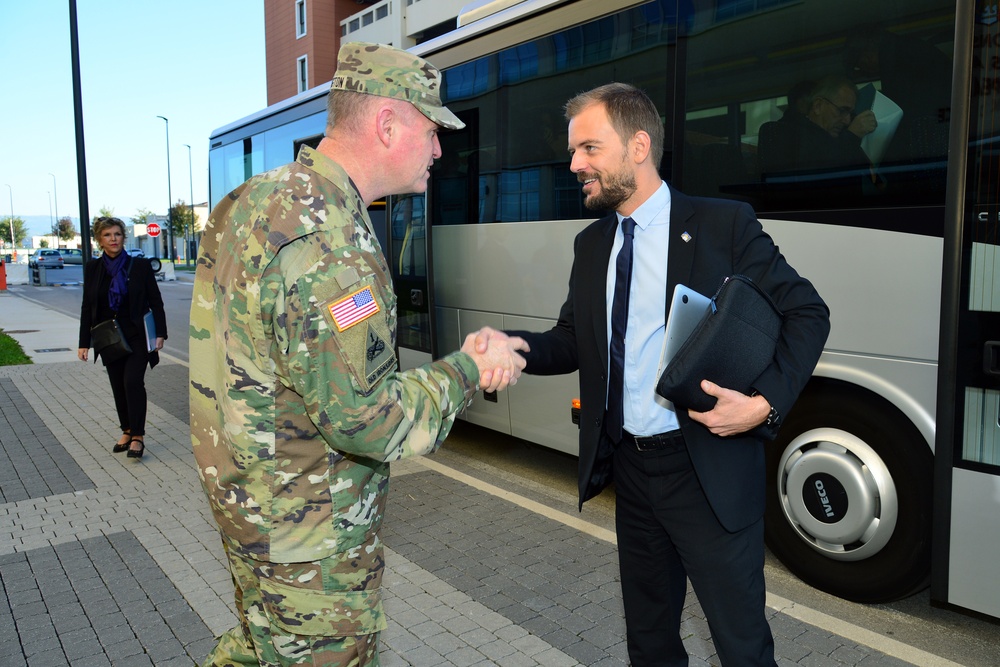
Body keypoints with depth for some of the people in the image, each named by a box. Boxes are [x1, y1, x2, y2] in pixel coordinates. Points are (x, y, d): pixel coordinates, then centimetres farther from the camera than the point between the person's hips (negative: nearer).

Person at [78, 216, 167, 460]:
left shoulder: (140, 266, -6)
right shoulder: (92, 268, 2)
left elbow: (155, 302, -2)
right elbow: (87, 308, 6)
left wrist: (160, 333, -9)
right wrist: (84, 343, 3)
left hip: (137, 336, -3)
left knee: (133, 382, -13)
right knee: (118, 386, 10)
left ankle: (138, 436, -7)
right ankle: (127, 431, 23)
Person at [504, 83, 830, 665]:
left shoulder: (723, 225, -9)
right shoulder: (592, 245, 8)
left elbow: (807, 312, -5)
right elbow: (572, 342, 8)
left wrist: (766, 402, -19)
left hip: (708, 470, -5)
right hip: (630, 465, 6)